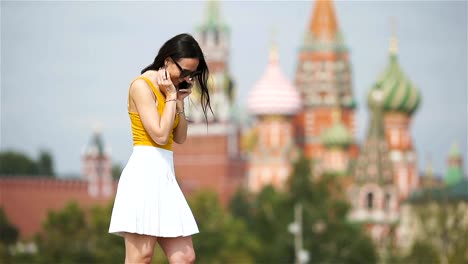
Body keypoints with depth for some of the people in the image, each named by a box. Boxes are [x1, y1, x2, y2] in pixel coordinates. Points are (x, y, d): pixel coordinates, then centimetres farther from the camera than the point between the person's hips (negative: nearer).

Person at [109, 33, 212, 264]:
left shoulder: (169, 90, 18)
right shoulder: (142, 86, -7)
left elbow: (180, 138, 16)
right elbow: (160, 135, -14)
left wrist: (179, 102, 7)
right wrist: (171, 97, -6)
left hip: (165, 175, 9)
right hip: (145, 173, -9)